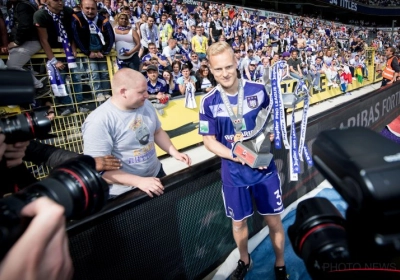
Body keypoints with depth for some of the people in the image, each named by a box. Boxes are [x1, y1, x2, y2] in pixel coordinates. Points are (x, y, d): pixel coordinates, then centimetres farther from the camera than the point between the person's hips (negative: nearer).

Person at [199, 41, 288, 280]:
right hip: (234, 173, 0)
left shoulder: (258, 90, -9)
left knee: (274, 220, 13)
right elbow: (209, 141, -7)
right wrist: (239, 157, -19)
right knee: (239, 221, 18)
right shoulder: (209, 102, -10)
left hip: (264, 168, 0)